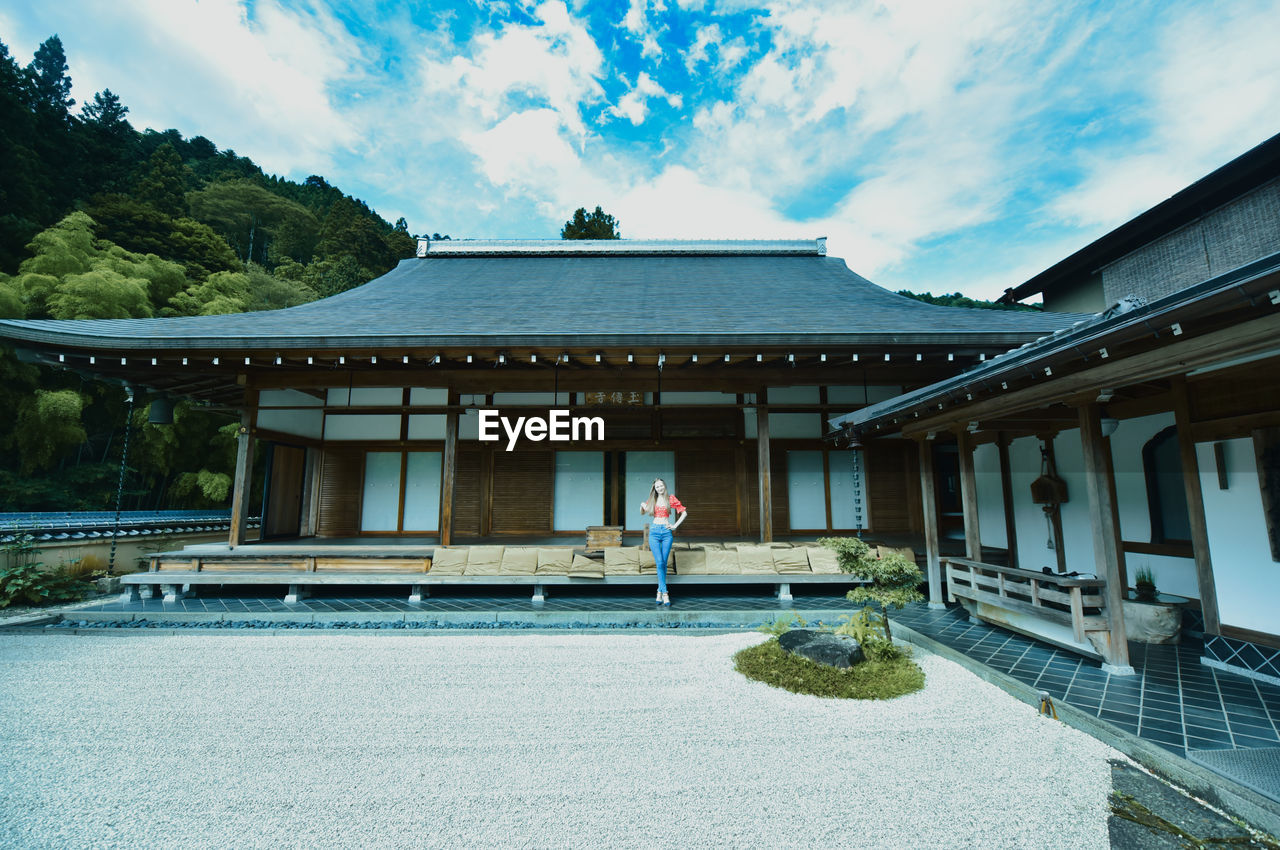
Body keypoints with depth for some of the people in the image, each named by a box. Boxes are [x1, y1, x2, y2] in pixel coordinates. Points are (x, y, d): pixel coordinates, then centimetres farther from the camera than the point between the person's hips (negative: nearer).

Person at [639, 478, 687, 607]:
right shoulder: (652, 499, 11)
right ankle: (665, 594, -10)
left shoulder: (671, 498, 4)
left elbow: (684, 512, 7)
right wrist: (642, 505, 3)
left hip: (666, 532, -1)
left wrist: (675, 525, 1)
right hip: (654, 532, 1)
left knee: (664, 564, 1)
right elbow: (642, 512, 24)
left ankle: (660, 591, 13)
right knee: (660, 563, -10)